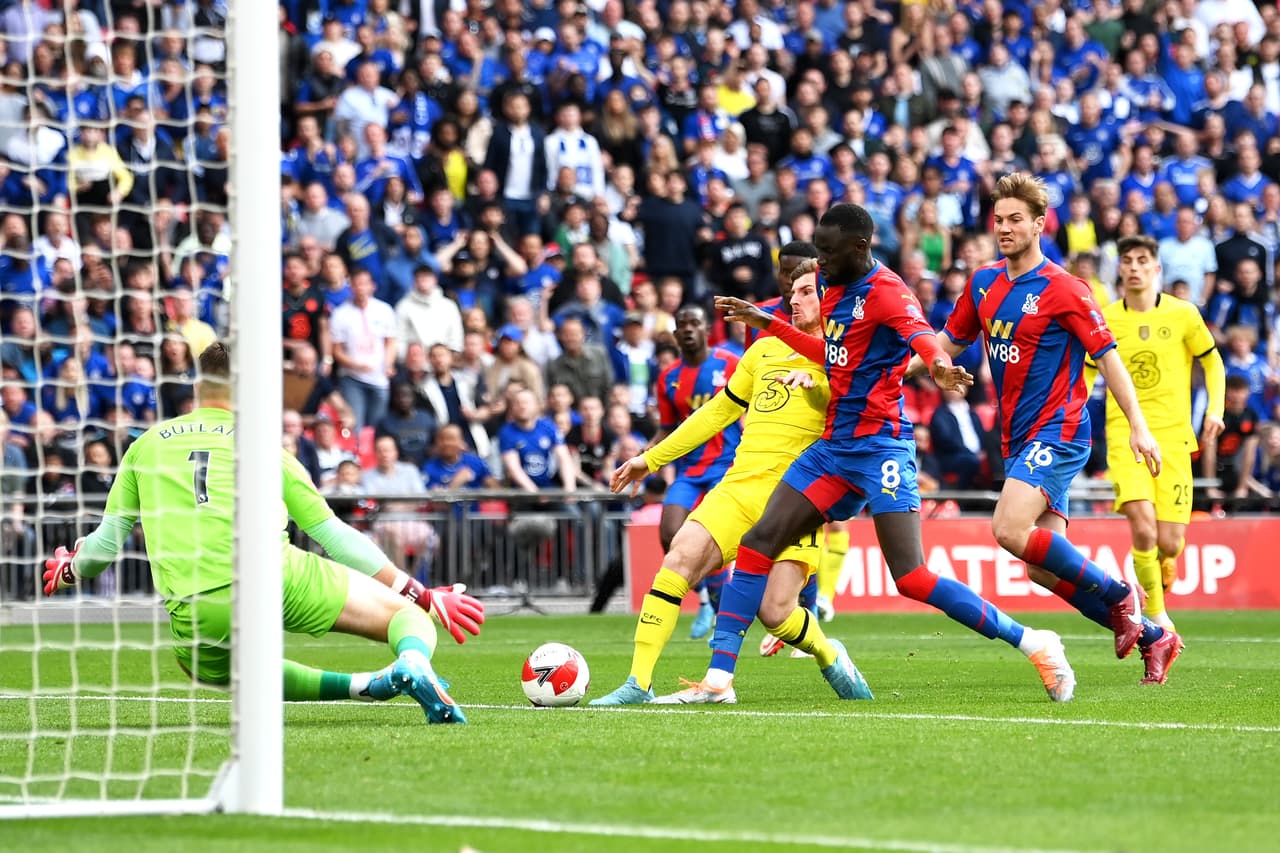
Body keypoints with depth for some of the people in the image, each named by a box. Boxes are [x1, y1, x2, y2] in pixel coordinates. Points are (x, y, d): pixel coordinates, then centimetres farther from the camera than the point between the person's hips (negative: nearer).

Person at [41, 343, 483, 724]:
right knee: (408, 612, 12)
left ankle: (367, 685, 8)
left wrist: (68, 571, 48)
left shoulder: (147, 445, 22)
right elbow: (333, 535, 18)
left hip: (195, 614, 1)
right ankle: (413, 662, -27)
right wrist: (425, 597, 23)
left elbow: (105, 543, 23)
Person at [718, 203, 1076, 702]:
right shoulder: (835, 291, 14)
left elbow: (918, 332, -33)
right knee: (758, 544, 1)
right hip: (833, 446, 9)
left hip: (879, 446, -9)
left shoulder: (885, 291, -12)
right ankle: (718, 676, 3)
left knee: (911, 578, -17)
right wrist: (769, 325, 34)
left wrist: (938, 364, -56)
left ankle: (1035, 646, -10)